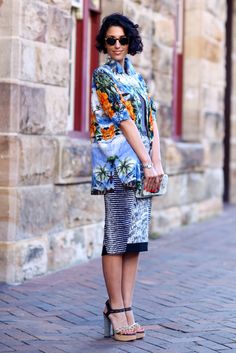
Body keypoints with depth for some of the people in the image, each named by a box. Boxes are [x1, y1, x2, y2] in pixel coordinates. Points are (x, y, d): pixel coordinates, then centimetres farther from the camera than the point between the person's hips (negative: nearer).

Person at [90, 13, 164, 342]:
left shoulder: (137, 77, 19)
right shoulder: (102, 75, -2)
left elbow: (152, 121, 11)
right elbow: (123, 120, -11)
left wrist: (157, 163, -2)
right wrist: (147, 163, -16)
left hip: (143, 166, 7)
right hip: (118, 163, -7)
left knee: (135, 238, 4)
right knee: (118, 236, -6)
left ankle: (125, 308, 8)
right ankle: (117, 309, 0)